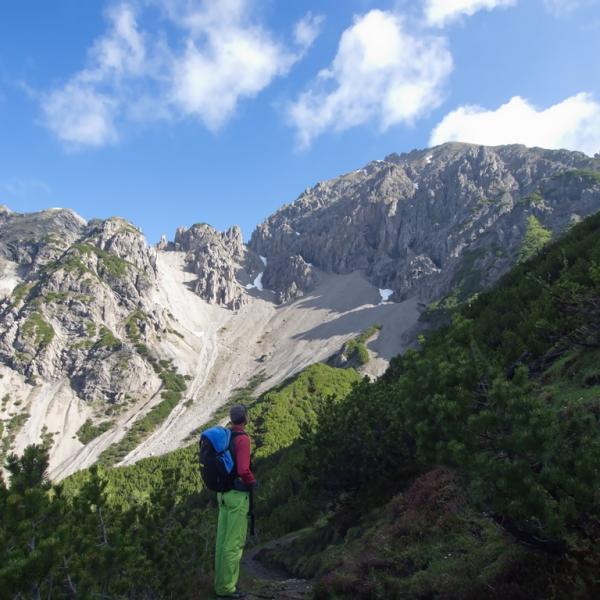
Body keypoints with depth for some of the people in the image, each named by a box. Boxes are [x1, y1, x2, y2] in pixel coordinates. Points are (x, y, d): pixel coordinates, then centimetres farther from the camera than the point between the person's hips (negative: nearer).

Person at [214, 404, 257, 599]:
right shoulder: (242, 439, -21)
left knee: (223, 539, 15)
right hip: (238, 495, -8)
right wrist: (253, 482, -10)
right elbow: (243, 470, -29)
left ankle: (221, 582, 25)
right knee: (234, 542, 2)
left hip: (224, 493, 8)